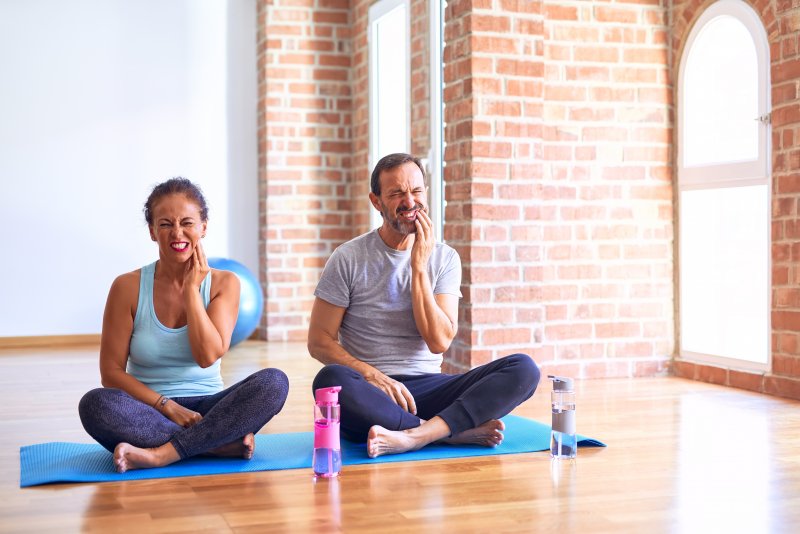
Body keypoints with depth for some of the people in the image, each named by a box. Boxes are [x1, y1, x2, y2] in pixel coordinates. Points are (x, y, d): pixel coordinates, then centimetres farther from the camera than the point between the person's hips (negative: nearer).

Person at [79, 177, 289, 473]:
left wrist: (191, 288, -10)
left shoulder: (224, 283, 1)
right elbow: (111, 372, -4)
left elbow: (208, 355, -11)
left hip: (207, 410, 1)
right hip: (150, 413, -1)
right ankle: (225, 444, -30)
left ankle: (161, 454, -31)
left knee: (273, 381, -26)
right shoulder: (128, 287, -3)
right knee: (95, 404, -33)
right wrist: (168, 406, -16)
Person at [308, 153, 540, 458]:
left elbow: (440, 342, -4)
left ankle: (413, 436, -36)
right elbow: (319, 341, -2)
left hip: (427, 389, 3)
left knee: (523, 369, -18)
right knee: (330, 380, -37)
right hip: (372, 396, -2)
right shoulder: (348, 259, 0)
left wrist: (419, 267, -9)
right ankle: (457, 431, -26)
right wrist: (374, 377, -17)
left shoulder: (445, 258, 7)